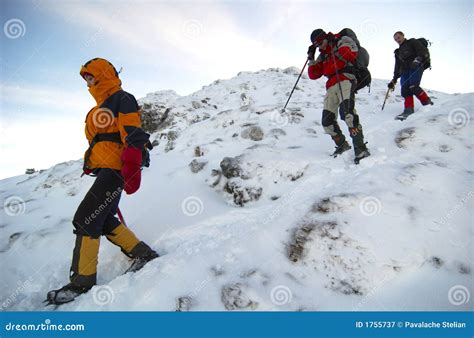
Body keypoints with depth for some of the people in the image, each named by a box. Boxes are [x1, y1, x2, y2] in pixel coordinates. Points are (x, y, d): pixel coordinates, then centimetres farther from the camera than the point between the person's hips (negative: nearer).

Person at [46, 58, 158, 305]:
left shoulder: (122, 99, -6)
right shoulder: (103, 106, 25)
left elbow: (133, 136, -18)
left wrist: (131, 171, -28)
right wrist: (91, 163, 27)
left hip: (115, 168, -10)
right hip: (104, 170, 10)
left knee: (85, 219, -9)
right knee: (104, 220, 10)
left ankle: (82, 281, 1)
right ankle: (143, 254, 17)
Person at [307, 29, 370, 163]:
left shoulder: (343, 41, 10)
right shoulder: (322, 56, 27)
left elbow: (351, 56, -10)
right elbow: (313, 75, 21)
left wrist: (335, 43, -8)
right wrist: (311, 58, 13)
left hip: (345, 80, -6)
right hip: (331, 86, 7)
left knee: (347, 111, -29)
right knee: (327, 121, -3)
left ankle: (360, 148, -32)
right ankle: (342, 145, 18)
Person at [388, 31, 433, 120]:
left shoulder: (412, 42, 12)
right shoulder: (398, 52, 29)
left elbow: (423, 51, -3)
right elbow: (397, 67, 28)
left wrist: (418, 59, -22)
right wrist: (394, 80, 20)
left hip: (416, 67, -6)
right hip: (405, 70, 6)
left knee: (413, 87, -26)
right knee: (405, 90, -14)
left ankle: (427, 103, -14)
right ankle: (409, 110, -20)